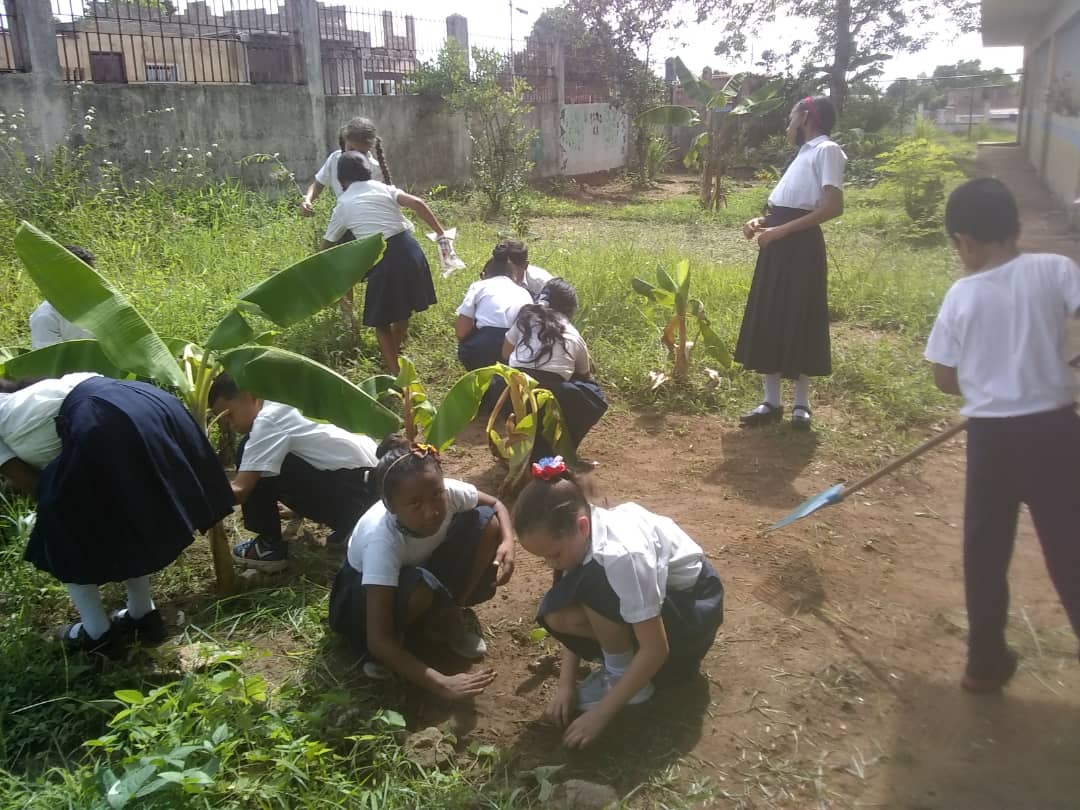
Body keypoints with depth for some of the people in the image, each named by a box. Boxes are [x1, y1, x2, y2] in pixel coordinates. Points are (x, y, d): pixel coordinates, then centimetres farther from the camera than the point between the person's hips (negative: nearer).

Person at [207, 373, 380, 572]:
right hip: (362, 478, 10)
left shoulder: (268, 419, -13)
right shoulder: (280, 406, 16)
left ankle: (270, 546, 4)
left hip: (357, 490, -10)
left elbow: (240, 489, -17)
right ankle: (349, 523, 20)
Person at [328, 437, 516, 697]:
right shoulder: (382, 539, -40)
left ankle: (448, 616, -2)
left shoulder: (447, 491, -29)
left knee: (486, 522, -18)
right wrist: (441, 683, -47)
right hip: (364, 590, -5)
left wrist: (507, 543, -28)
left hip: (419, 566, 5)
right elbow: (377, 640, -40)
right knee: (421, 586, -40)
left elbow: (496, 506, -6)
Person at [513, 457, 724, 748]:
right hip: (645, 595, 7)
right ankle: (624, 668, 5)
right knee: (558, 614, -16)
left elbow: (655, 649, -31)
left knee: (592, 587, -33)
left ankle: (622, 676, -9)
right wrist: (566, 685, -12)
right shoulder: (577, 535, -15)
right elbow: (568, 618, -4)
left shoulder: (622, 552, -37)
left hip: (692, 605, -7)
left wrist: (600, 714, -26)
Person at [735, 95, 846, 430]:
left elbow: (833, 206, -19)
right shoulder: (805, 152, 21)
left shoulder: (827, 150, -7)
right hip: (778, 245, 9)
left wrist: (781, 230, -19)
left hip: (801, 246, -9)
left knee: (800, 323, -1)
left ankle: (801, 404, 11)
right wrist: (762, 221, 4)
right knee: (768, 321, 9)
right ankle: (771, 401, 17)